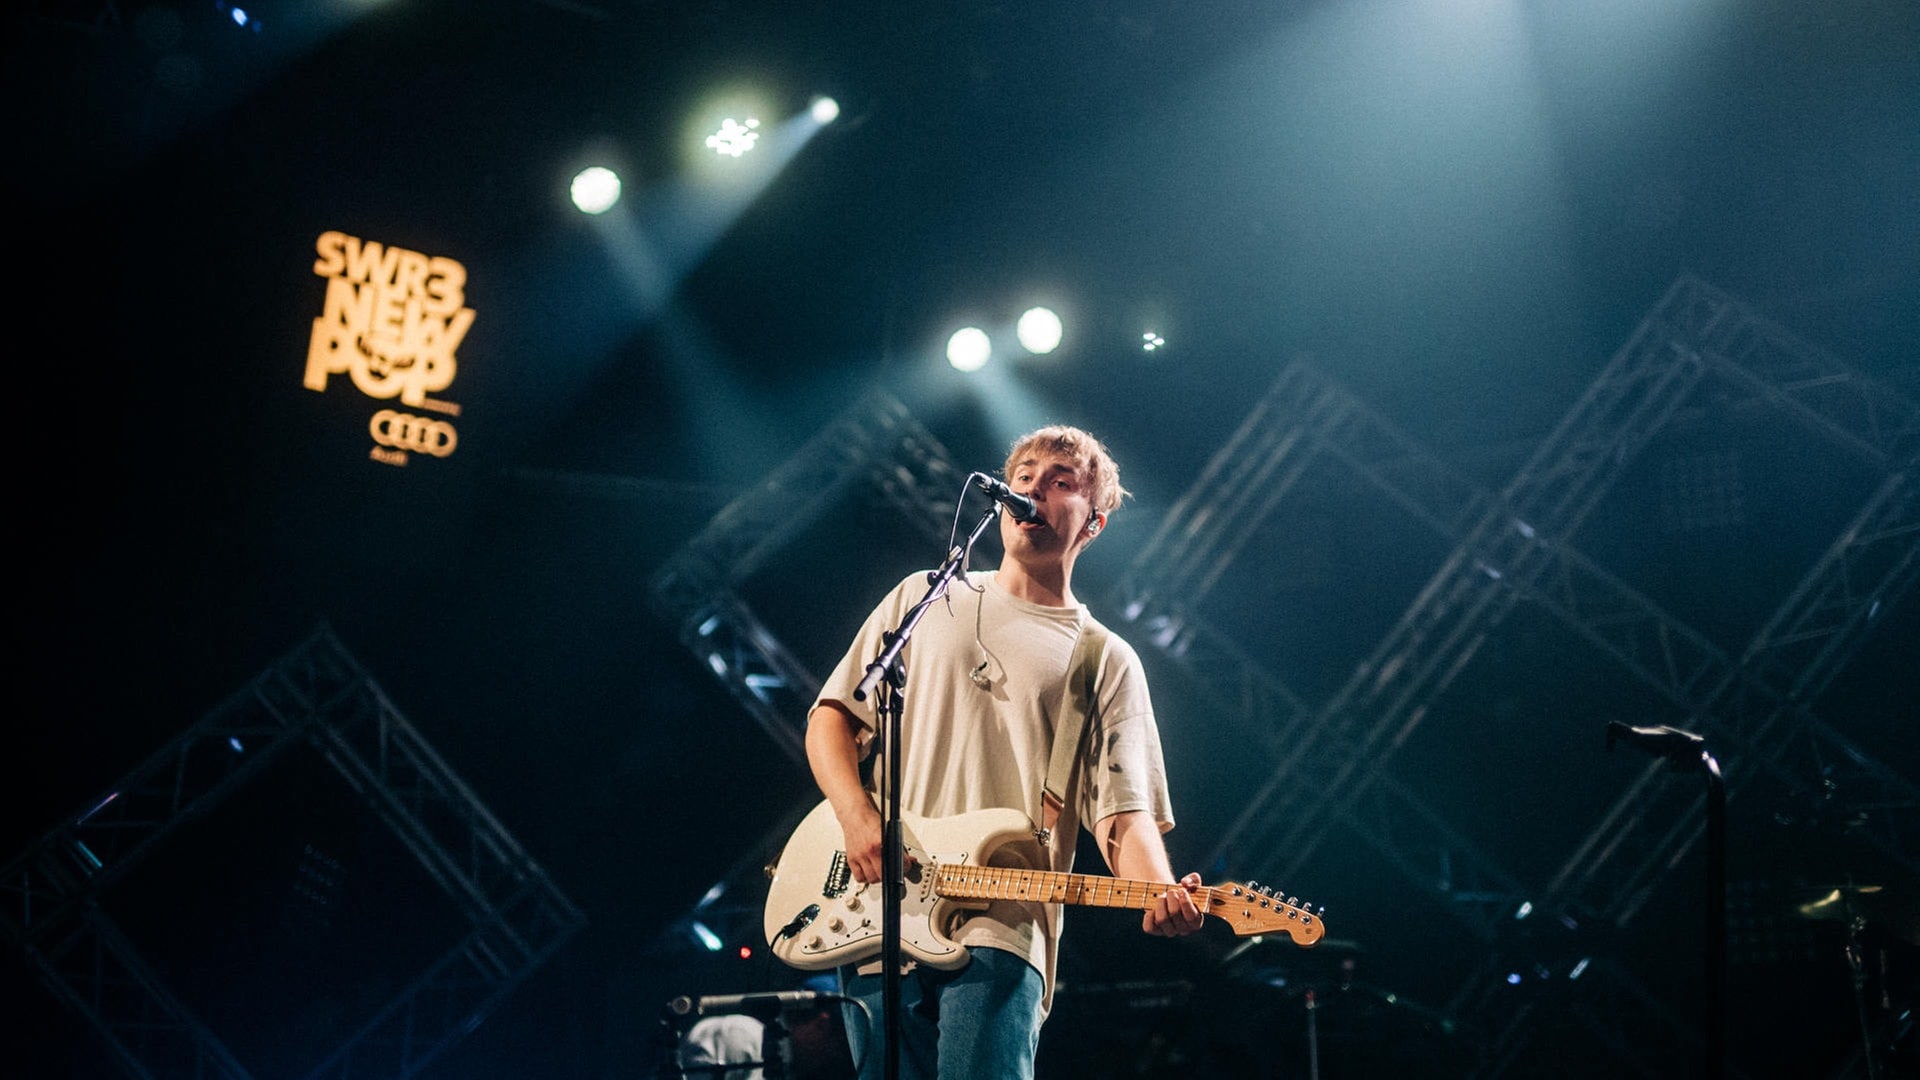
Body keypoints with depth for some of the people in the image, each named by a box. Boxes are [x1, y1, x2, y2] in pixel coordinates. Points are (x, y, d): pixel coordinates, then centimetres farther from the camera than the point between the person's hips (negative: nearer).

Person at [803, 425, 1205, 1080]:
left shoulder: (1107, 663, 12)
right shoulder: (926, 597, 17)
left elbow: (1124, 812, 2)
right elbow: (832, 714, 15)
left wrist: (1162, 896, -19)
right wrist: (858, 819, -4)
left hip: (1003, 933, -2)